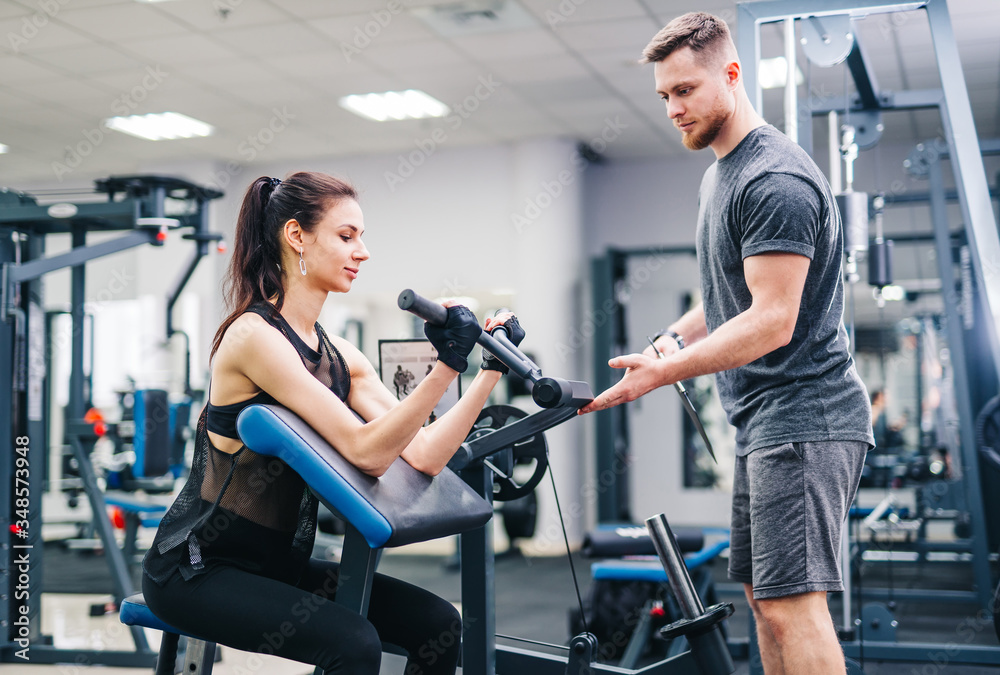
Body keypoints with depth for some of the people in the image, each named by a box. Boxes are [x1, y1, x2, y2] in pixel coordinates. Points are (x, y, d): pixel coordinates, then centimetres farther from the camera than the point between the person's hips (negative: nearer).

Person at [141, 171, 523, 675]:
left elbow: (423, 457, -6)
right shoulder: (254, 335, -18)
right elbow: (366, 452, -26)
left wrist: (492, 369, -8)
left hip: (278, 564, 8)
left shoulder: (341, 357, 6)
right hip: (195, 570, -7)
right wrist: (447, 365, -33)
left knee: (438, 623, -6)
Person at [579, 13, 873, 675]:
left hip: (802, 415, -11)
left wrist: (664, 373, -22)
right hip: (763, 419, 11)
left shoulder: (776, 179, -15)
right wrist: (669, 341, 9)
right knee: (763, 596, 13)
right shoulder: (721, 174, 18)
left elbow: (773, 321, -20)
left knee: (793, 603, -12)